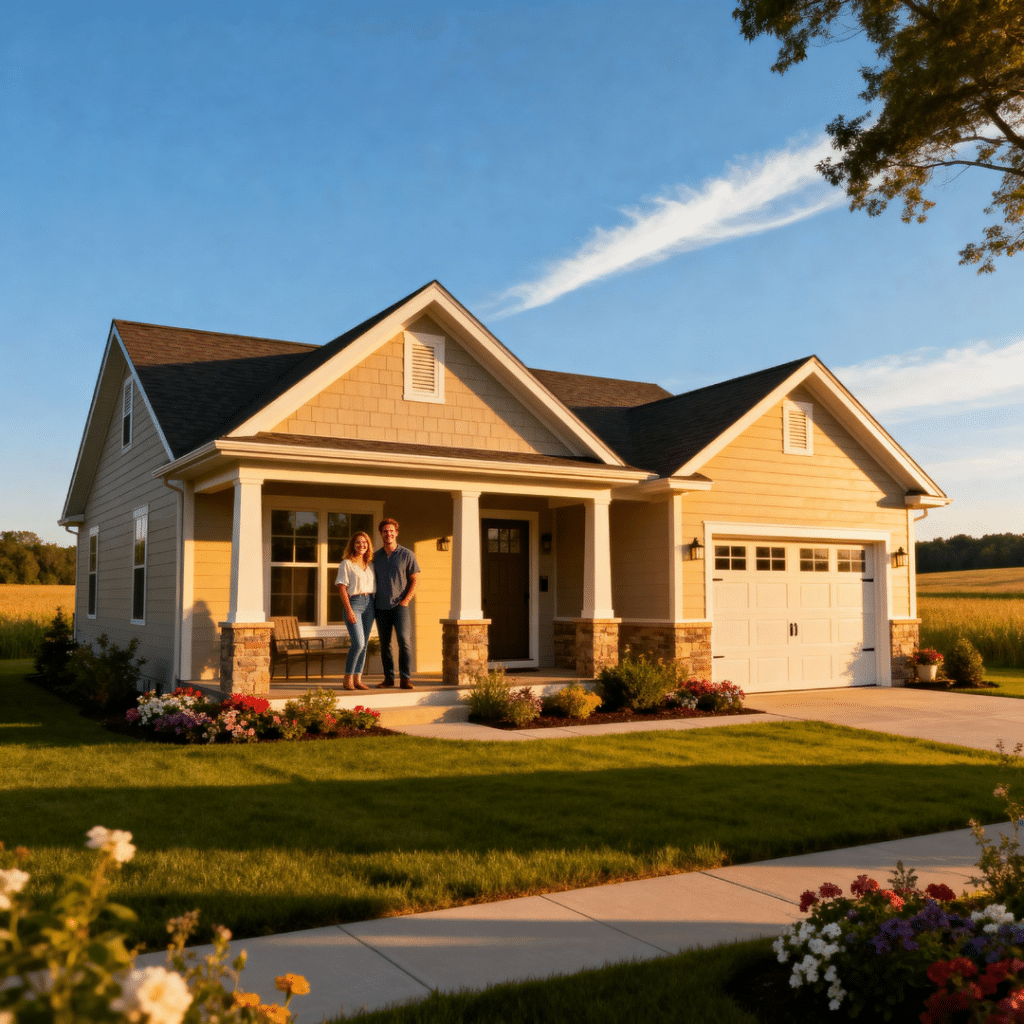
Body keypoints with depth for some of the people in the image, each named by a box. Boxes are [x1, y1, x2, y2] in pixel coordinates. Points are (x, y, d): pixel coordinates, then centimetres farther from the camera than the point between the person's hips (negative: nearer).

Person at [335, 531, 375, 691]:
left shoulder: (370, 564, 14)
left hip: (369, 604, 6)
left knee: (364, 644, 5)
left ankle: (358, 679, 11)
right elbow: (342, 588, -7)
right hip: (354, 603, -6)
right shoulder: (346, 564, -2)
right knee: (358, 643, -14)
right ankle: (348, 679, -3)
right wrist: (349, 610, -14)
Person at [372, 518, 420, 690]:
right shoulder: (375, 556, 11)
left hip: (400, 606, -3)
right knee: (384, 644, 7)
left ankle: (405, 678, -8)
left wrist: (405, 600, -9)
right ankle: (388, 677, 16)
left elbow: (415, 579, 1)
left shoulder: (407, 555, 1)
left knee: (404, 641, -13)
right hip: (381, 607, 4)